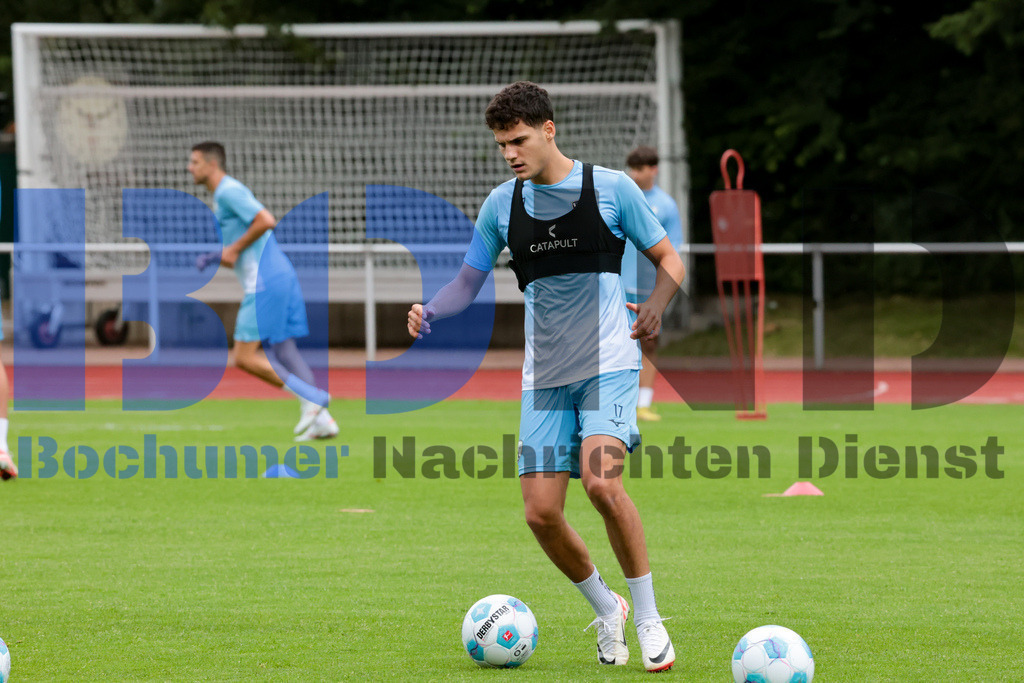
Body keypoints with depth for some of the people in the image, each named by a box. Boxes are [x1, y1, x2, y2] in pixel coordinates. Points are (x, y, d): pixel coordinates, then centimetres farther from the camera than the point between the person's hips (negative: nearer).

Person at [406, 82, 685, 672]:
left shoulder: (611, 187, -3)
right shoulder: (503, 204, 7)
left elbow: (669, 259, 4)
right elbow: (469, 283, 13)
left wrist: (657, 306, -17)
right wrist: (429, 313, -8)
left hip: (609, 363, -4)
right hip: (544, 375, 4)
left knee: (601, 481, -25)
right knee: (541, 511, -6)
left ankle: (648, 618, -10)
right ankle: (606, 610, 20)